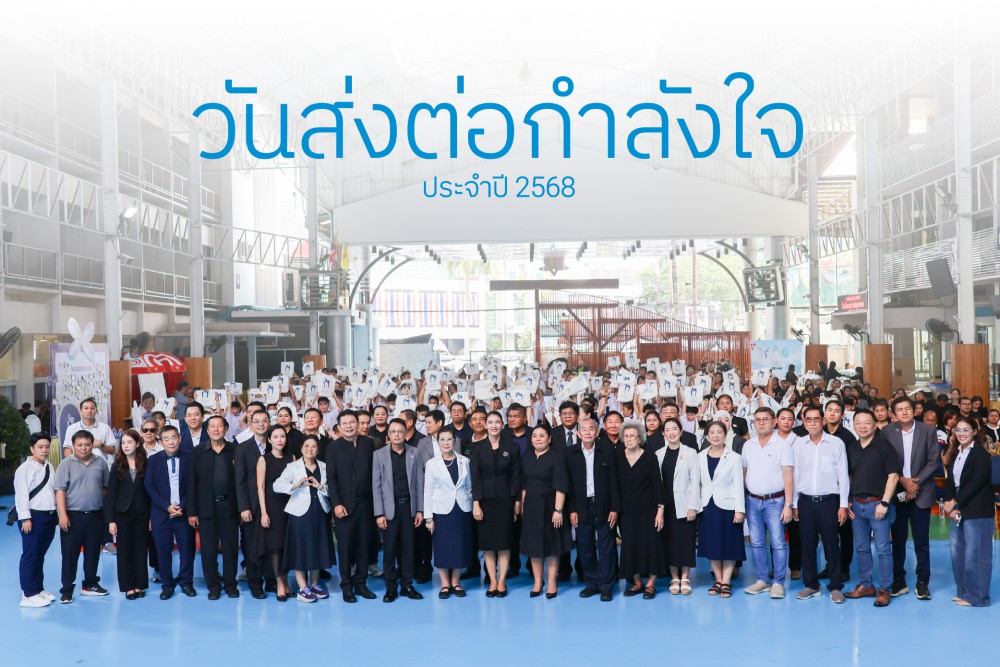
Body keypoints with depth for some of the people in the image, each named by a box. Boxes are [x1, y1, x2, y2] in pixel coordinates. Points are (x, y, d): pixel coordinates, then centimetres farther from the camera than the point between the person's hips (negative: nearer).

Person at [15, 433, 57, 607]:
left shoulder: (49, 467, 12)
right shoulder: (25, 468, -9)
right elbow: (21, 494, -13)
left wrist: (55, 513, 9)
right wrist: (25, 518, -17)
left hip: (49, 516, 7)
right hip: (34, 516, -7)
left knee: (41, 555, 16)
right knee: (30, 555, -2)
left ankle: (38, 589, 26)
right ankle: (29, 594, 5)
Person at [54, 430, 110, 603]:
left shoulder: (100, 463, 6)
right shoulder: (66, 465, -3)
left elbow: (106, 487, 14)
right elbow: (60, 490, -8)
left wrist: (107, 511, 11)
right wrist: (63, 514, -15)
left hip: (96, 516, 3)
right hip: (73, 516, -3)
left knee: (93, 552, 11)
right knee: (70, 554, 0)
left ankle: (90, 584, 24)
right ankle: (67, 589, 6)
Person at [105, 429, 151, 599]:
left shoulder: (145, 465, 1)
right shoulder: (117, 467, 0)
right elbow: (111, 494, -1)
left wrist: (151, 517, -2)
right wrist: (110, 520, -7)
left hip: (141, 514, 0)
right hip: (122, 514, 0)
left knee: (141, 550, 4)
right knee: (124, 550, 4)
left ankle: (139, 585, 14)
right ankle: (128, 587, 11)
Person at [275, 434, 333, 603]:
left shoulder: (324, 467, 10)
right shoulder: (293, 467, 0)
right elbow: (276, 485, -13)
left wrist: (321, 486, -15)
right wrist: (294, 486, -29)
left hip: (319, 513, 4)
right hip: (300, 513, -3)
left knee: (318, 548, 10)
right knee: (300, 550, -1)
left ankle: (314, 584, 24)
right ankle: (303, 588, 6)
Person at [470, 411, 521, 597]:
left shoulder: (512, 447, 1)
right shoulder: (477, 449, 1)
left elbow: (516, 476, 2)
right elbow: (475, 478, -3)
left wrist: (517, 501, -1)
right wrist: (476, 503, -9)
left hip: (505, 499, 0)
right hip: (485, 499, 1)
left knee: (504, 541, 2)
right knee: (487, 542, 3)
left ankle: (502, 581, 9)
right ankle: (493, 581, 11)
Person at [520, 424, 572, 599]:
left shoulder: (556, 456, -10)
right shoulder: (527, 458, 6)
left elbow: (561, 486, -14)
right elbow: (524, 485, 11)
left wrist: (558, 510, -19)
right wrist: (523, 506, 4)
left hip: (549, 505, -5)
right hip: (531, 506, 5)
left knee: (551, 544, 4)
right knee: (534, 544, 8)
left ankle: (552, 583, 12)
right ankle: (537, 582, 16)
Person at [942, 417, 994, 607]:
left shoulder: (981, 454, -10)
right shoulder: (956, 454, 13)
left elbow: (975, 483, -17)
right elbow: (950, 481, 9)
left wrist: (955, 503, -13)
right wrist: (949, 503, -6)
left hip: (976, 511, -8)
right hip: (959, 510, 8)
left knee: (974, 554, -4)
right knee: (957, 551, 11)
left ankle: (976, 596, 5)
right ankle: (963, 591, 22)